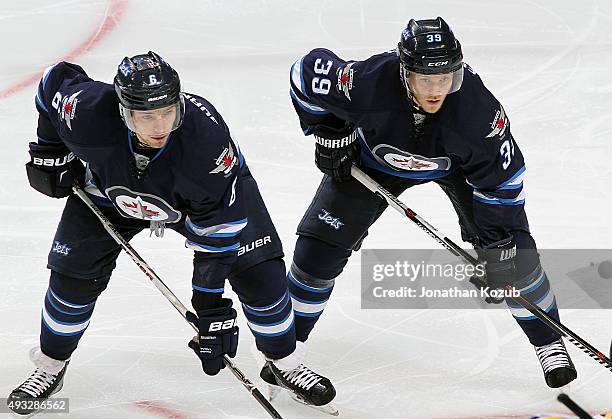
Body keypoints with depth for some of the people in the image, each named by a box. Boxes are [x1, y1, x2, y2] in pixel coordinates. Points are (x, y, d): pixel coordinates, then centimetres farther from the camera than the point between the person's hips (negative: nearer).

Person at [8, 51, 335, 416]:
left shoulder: (207, 135, -43)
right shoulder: (88, 113, -39)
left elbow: (216, 224, -32)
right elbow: (57, 79, -14)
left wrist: (210, 299, -30)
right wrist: (51, 152, -7)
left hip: (206, 191, -1)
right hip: (111, 190, 1)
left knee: (259, 271, -8)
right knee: (74, 276, -5)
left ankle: (284, 361, 16)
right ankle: (51, 366, 21)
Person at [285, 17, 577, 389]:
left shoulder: (478, 107, -38)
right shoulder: (367, 83, -40)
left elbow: (502, 176, -23)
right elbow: (310, 69, -20)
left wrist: (496, 238, -22)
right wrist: (330, 135, -14)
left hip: (456, 163, 0)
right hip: (374, 159, 1)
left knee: (511, 252, -10)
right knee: (321, 247, -4)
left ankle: (548, 343, 11)